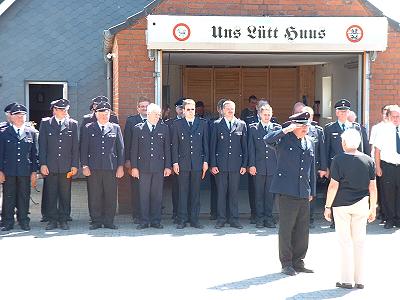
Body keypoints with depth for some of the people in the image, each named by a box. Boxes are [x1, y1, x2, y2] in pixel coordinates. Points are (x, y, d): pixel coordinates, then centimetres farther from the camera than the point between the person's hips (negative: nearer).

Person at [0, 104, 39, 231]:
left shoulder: (32, 133, 8)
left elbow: (35, 153, 8)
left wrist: (34, 171, 3)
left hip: (25, 171, 1)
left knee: (24, 197, 4)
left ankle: (24, 221, 13)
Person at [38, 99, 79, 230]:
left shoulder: (73, 124, 8)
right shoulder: (45, 123, 6)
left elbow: (75, 147, 6)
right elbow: (42, 145, 4)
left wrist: (75, 165, 0)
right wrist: (42, 164, -4)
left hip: (66, 166, 1)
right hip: (50, 166, 0)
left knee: (65, 195, 4)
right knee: (51, 195, 2)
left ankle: (64, 220, 12)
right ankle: (52, 220, 11)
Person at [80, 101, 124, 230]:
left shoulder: (116, 128, 10)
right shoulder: (88, 128, 8)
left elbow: (121, 148, 10)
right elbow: (84, 148, 6)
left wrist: (120, 166, 4)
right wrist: (84, 165, -2)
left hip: (111, 167, 1)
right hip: (93, 168, 0)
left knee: (111, 196, 2)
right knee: (94, 196, 2)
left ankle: (109, 221, 11)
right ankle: (96, 221, 11)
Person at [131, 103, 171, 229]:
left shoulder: (164, 128, 8)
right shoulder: (138, 128, 5)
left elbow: (167, 148, 8)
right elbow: (134, 149, 4)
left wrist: (168, 166, 3)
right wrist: (134, 167, -1)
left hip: (159, 167, 1)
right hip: (143, 167, -1)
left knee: (157, 194, 4)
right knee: (144, 195, 1)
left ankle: (156, 220, 12)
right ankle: (144, 221, 9)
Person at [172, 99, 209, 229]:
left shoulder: (202, 123, 7)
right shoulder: (177, 124, 5)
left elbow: (205, 143, 8)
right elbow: (175, 145, 4)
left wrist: (205, 161, 2)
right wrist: (175, 162, -3)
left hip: (197, 163, 1)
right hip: (183, 163, -1)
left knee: (196, 192, 5)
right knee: (183, 192, 1)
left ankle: (194, 219, 12)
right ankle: (182, 220, 7)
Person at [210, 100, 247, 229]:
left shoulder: (241, 124, 7)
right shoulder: (217, 124, 4)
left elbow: (245, 146, 8)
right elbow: (213, 145, 3)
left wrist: (244, 164, 3)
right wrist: (213, 164, -3)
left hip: (236, 164, 1)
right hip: (221, 164, -1)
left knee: (234, 192, 5)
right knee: (221, 192, 3)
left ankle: (234, 219, 13)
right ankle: (221, 219, 11)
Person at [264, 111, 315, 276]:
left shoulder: (310, 143, 15)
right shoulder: (284, 139, -3)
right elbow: (267, 139, -25)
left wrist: (312, 191, 18)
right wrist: (286, 130, -26)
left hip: (304, 193, 6)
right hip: (287, 191, -6)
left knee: (303, 229, 8)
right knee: (286, 228, -1)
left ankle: (298, 262, 20)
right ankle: (286, 264, 9)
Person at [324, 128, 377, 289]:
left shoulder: (338, 160, -9)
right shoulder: (369, 160, 1)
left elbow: (333, 185, -11)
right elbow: (372, 187, 2)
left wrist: (327, 206, -2)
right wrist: (373, 208, 11)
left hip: (341, 205, -3)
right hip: (361, 205, 3)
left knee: (345, 242, 4)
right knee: (359, 242, 10)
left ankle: (347, 280, 7)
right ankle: (360, 280, 14)